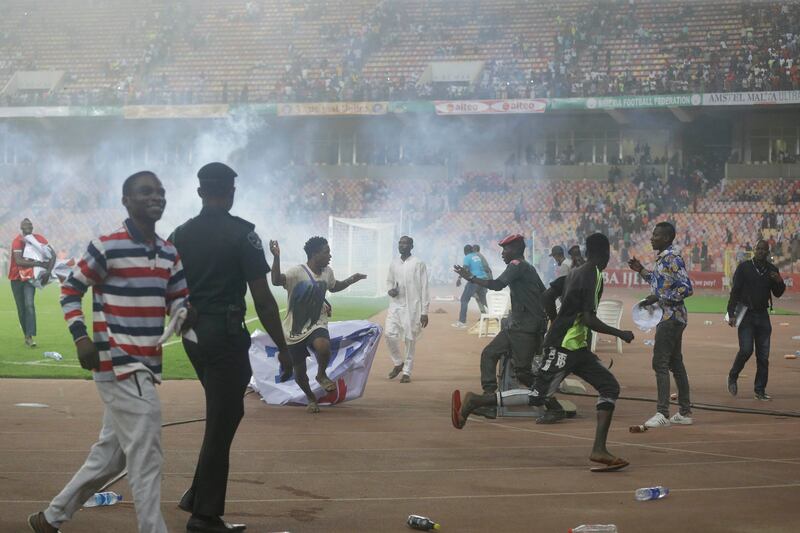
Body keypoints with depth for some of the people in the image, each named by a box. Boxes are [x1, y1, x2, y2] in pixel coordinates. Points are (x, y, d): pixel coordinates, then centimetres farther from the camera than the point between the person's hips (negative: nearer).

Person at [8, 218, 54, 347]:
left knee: (29, 305, -15)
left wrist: (49, 270, -20)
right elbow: (19, 261, -26)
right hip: (17, 278, -1)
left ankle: (31, 336, -22)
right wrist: (38, 264, -33)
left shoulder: (39, 239, -6)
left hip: (30, 277, 1)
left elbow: (53, 254, -6)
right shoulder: (17, 241, -15)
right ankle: (27, 335, 14)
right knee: (21, 308, 5)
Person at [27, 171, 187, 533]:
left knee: (110, 455, 15)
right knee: (146, 457, -12)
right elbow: (70, 290, -2)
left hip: (147, 365, 8)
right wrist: (81, 337, -13)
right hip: (117, 362, -8)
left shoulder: (169, 253, 11)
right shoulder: (107, 247, -9)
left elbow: (177, 299, 17)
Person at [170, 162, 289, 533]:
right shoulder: (241, 234, -10)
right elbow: (262, 298, -12)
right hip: (225, 335, -6)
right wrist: (282, 347, -6)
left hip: (192, 336, 7)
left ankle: (198, 495, 20)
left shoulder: (180, 235, 7)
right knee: (221, 422, 0)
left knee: (223, 413, 22)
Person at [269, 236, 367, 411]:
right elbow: (276, 281, -38)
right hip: (295, 330, -3)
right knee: (299, 373, 6)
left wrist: (352, 279, 11)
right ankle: (311, 398, 37)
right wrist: (276, 257, -52)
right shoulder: (297, 272, -19)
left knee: (323, 346, -33)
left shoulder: (327, 272, 2)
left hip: (317, 325, 3)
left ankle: (321, 374, -3)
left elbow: (334, 286, 26)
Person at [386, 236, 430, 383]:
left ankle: (407, 372, 9)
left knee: (410, 339, -1)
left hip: (412, 306, -4)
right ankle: (398, 363, 17)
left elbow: (424, 288, -6)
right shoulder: (394, 263, 9)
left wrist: (424, 312, -9)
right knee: (390, 334, -6)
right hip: (395, 305, 4)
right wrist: (390, 290, -2)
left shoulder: (418, 264, -6)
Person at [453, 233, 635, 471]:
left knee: (610, 387, 5)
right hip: (564, 347, -10)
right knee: (539, 396, -11)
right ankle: (474, 401, -6)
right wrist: (620, 333, -10)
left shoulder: (574, 273, 14)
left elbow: (546, 297, 17)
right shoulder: (594, 277, -14)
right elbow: (589, 319, -20)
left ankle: (599, 450, 0)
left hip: (576, 348, 10)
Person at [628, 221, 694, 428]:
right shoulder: (663, 258, 13)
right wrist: (641, 271, 18)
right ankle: (685, 412, 20)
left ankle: (662, 414, -12)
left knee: (660, 363, -11)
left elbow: (686, 288, -23)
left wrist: (658, 298, -23)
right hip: (673, 317, 10)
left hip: (671, 317, -10)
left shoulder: (673, 259, -17)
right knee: (675, 363, 14)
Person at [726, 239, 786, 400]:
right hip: (746, 314, -4)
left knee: (763, 355, 2)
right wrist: (731, 314, -10)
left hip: (763, 315, 4)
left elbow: (778, 294, 13)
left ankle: (760, 390, 9)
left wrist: (779, 282, -9)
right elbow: (734, 291, -3)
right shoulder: (744, 267, -2)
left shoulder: (772, 270, 9)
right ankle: (732, 377, 10)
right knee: (746, 350, -15)